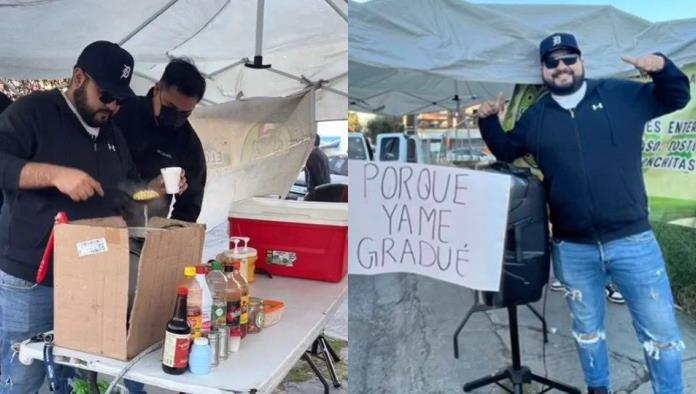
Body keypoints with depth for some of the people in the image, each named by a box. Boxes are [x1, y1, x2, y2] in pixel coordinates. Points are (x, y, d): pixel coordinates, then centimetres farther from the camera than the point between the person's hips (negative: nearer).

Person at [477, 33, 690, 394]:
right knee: (587, 328, 18)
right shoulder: (535, 117, 7)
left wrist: (663, 68, -10)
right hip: (572, 249, 2)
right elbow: (505, 151, 18)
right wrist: (488, 121, 1)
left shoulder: (620, 95, 2)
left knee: (661, 331, 10)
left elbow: (677, 98, 10)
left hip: (632, 240, -1)